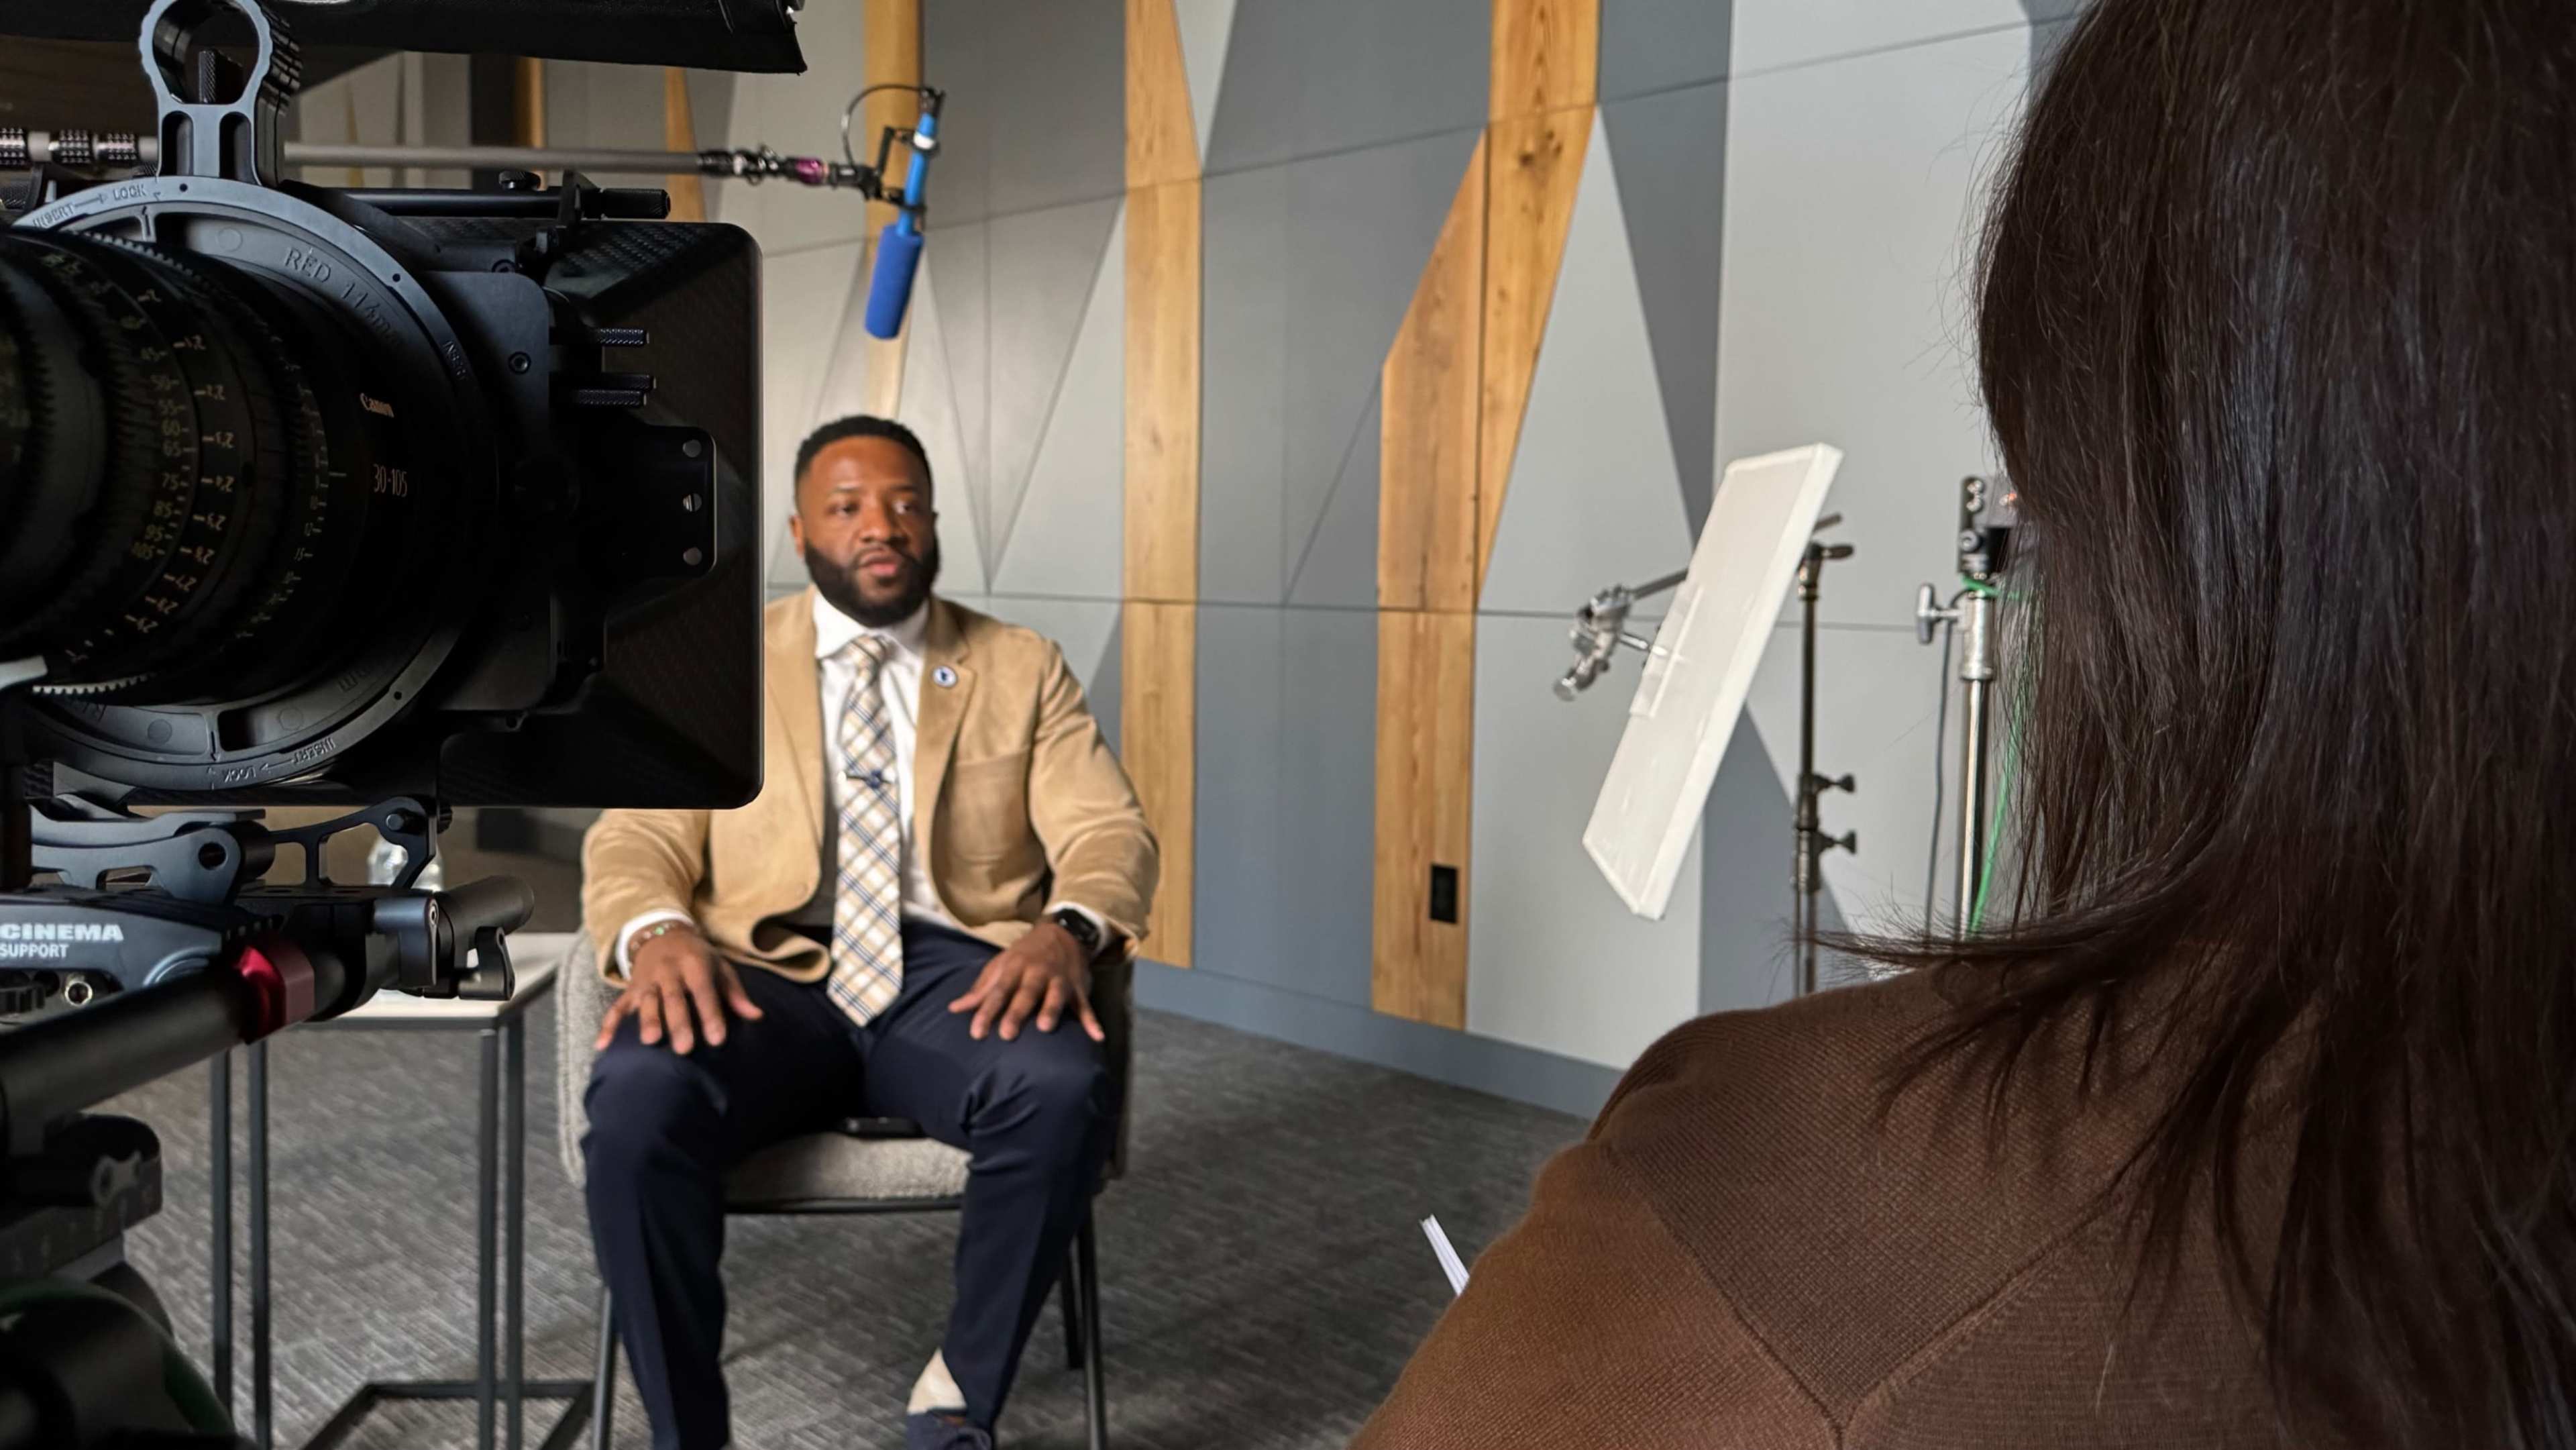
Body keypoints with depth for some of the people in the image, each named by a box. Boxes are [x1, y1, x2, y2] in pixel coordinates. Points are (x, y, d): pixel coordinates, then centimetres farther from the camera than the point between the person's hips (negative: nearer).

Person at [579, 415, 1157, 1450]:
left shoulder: (1022, 670, 15)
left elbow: (1109, 833, 4)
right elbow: (636, 837, 6)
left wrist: (1067, 930, -20)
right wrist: (656, 932, -19)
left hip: (953, 973, 0)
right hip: (765, 974, 0)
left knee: (1064, 1094, -33)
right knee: (635, 1103, -32)